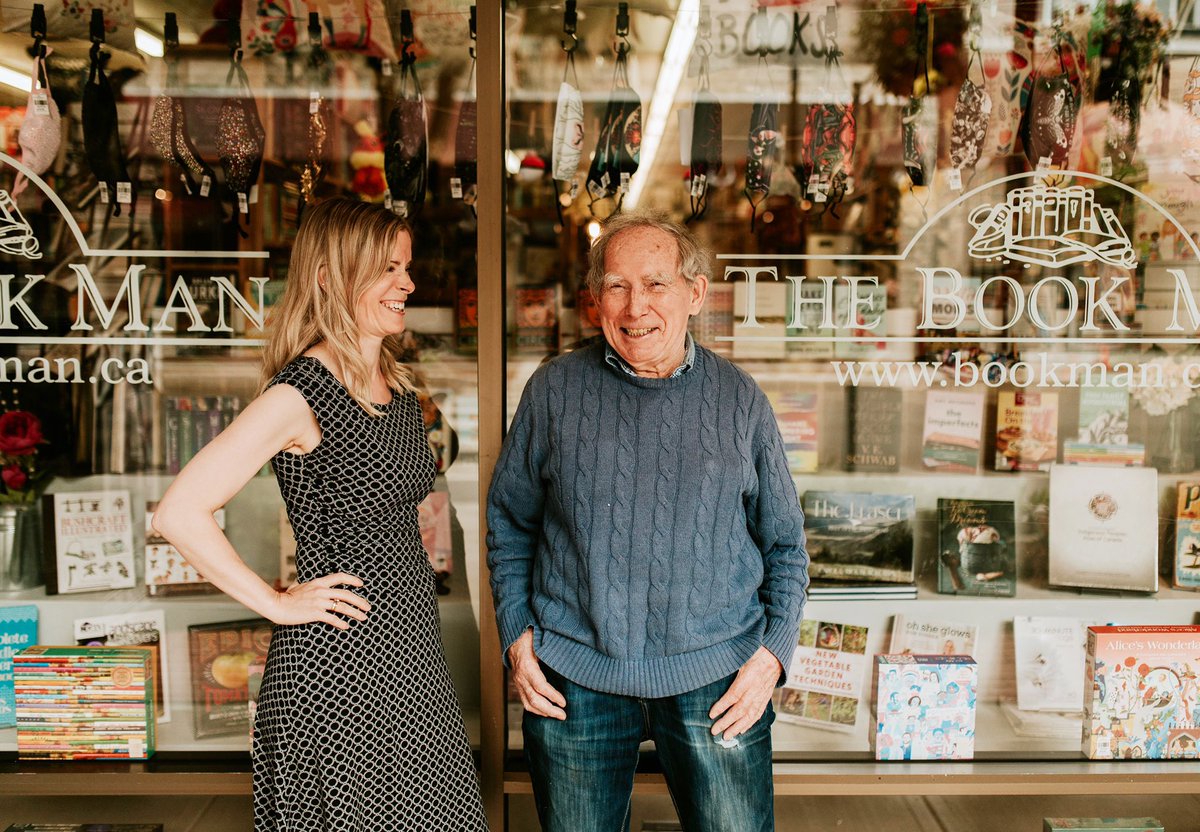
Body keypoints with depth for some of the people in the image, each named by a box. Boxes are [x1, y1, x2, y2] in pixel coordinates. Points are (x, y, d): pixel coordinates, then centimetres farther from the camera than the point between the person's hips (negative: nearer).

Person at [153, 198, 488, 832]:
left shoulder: (396, 384, 9)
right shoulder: (299, 394, -16)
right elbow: (179, 512, -21)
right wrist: (276, 603, -15)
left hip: (409, 653, 8)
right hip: (336, 666, -7)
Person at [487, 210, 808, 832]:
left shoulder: (740, 401, 2)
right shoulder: (553, 391, 0)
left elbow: (785, 544, 9)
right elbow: (508, 523, 10)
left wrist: (773, 652, -2)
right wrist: (516, 636, 1)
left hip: (715, 678, 0)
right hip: (574, 677, 0)